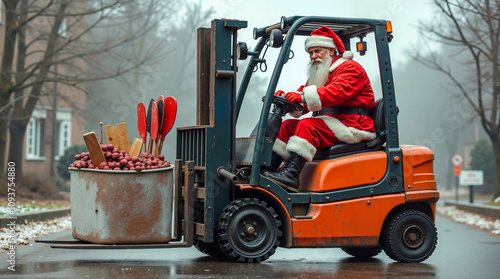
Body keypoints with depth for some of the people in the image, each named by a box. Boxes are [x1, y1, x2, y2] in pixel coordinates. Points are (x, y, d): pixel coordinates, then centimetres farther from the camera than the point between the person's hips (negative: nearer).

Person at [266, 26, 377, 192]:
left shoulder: (350, 68, -2)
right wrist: (285, 98, -7)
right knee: (289, 125, -2)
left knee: (308, 125, -27)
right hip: (330, 125, 9)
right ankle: (269, 168, -13)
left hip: (352, 126, -9)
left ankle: (291, 174, -39)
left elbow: (337, 91, -24)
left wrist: (304, 97, -32)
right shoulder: (319, 75, 25)